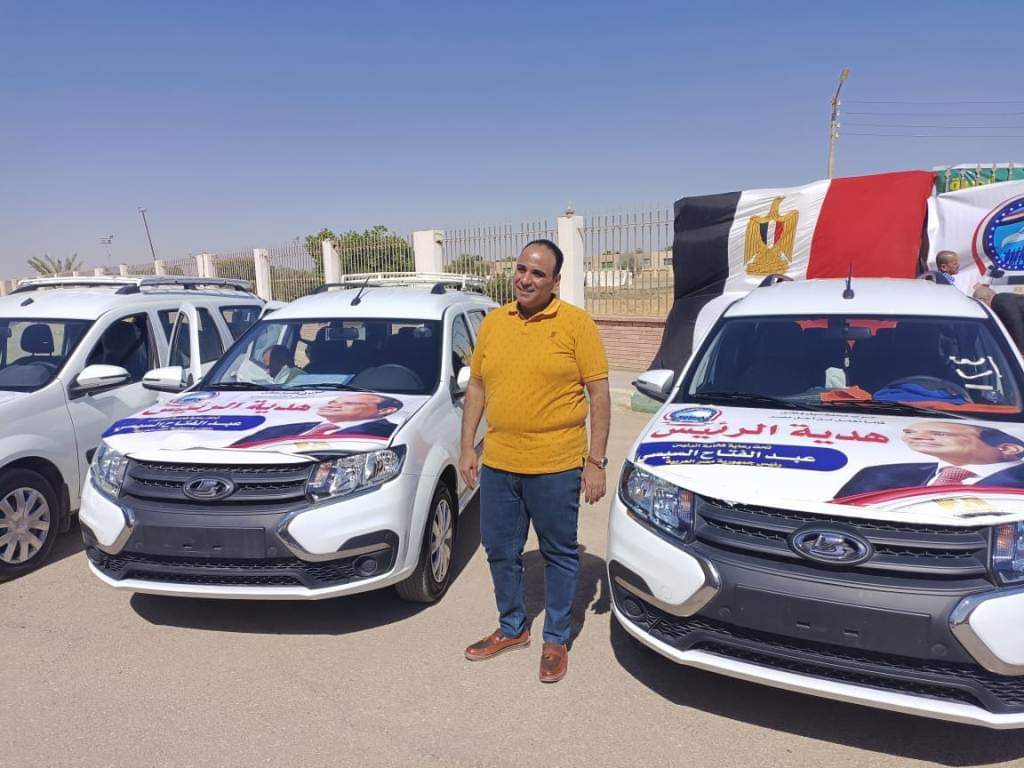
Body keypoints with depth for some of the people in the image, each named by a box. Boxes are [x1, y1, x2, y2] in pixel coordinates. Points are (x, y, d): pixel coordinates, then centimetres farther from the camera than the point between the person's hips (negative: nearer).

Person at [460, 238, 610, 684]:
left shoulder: (576, 324, -6)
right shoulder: (493, 323, 8)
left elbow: (599, 395, -6)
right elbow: (476, 386, 13)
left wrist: (595, 461, -10)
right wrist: (468, 447, 8)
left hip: (555, 466, -5)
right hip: (498, 463, 5)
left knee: (559, 554, 11)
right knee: (501, 553, 17)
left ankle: (556, 640, 29)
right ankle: (512, 628, 38)